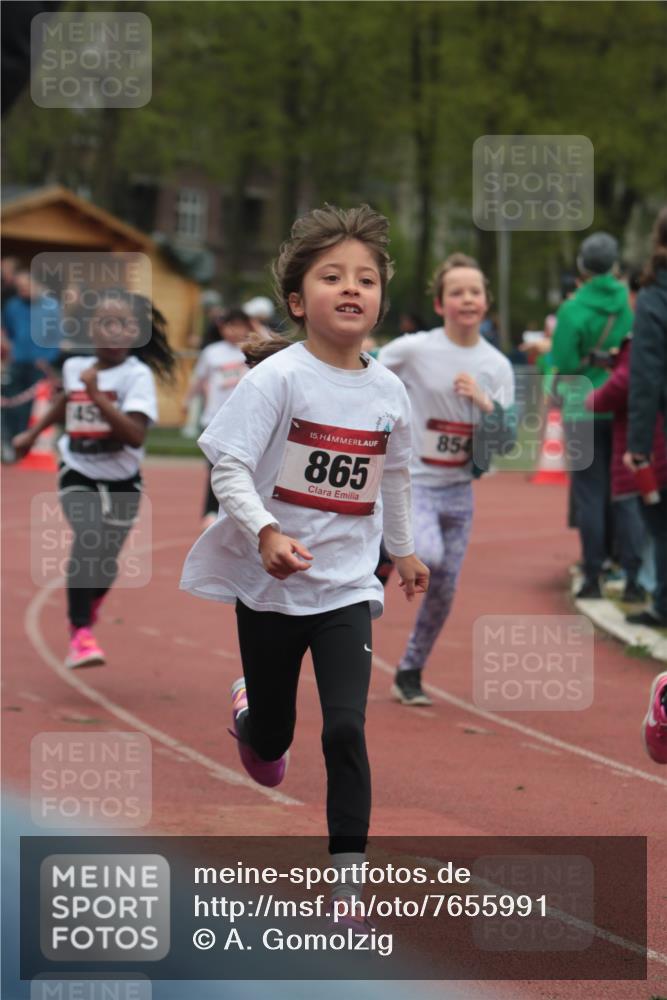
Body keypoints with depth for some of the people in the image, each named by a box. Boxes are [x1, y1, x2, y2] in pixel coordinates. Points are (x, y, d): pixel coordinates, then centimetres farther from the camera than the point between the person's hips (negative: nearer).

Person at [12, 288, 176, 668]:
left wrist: (97, 395, -33)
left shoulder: (137, 375, -17)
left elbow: (136, 436, -30)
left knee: (104, 562, 6)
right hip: (78, 476, 2)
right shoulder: (75, 367, -2)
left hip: (121, 483, -1)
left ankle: (90, 604, 43)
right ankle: (80, 634, -19)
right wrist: (33, 432, 31)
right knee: (88, 536, -24)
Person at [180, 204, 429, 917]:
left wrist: (403, 551, 29)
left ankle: (347, 891, -7)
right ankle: (247, 710, 52)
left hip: (346, 588, 2)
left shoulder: (388, 392, 0)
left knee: (346, 730, -13)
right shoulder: (277, 378, -14)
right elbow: (228, 466, -19)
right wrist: (265, 533, -35)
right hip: (269, 588, -2)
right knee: (273, 739, 13)